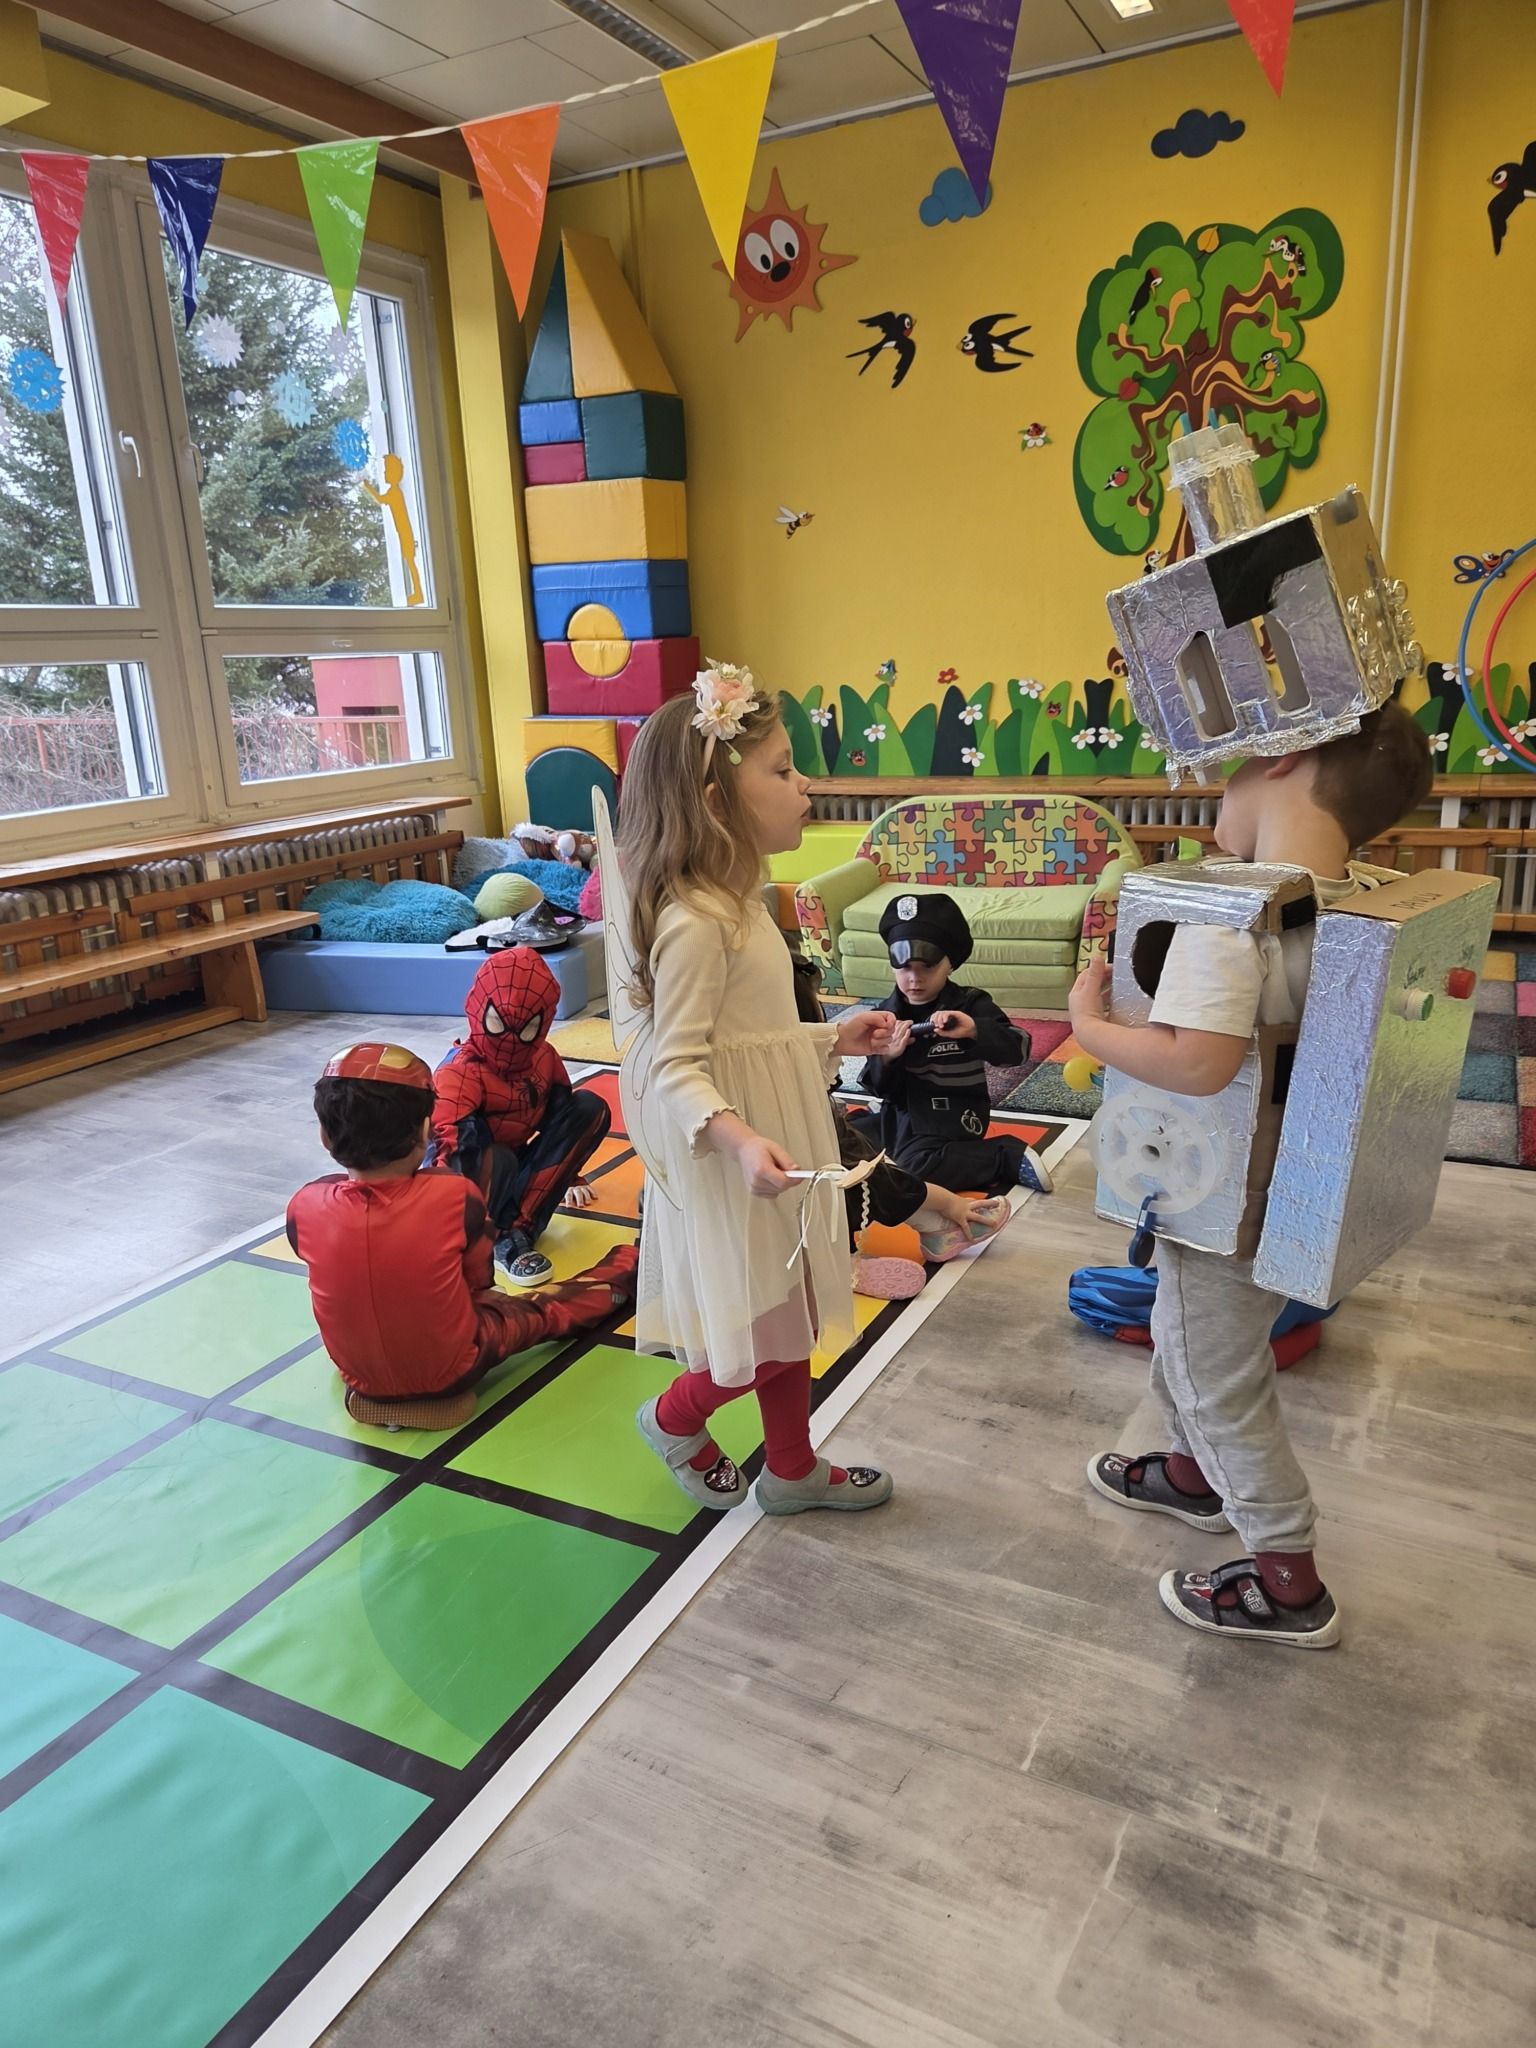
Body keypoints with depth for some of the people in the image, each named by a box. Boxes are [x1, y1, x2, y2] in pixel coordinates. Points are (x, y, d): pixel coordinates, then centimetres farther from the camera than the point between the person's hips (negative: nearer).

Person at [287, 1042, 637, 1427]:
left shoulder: (305, 1208, -19)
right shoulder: (454, 1195, -24)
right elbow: (480, 1280, -7)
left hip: (361, 1379, 2)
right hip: (453, 1373, -2)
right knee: (546, 1311, 22)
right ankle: (626, 1271, 46)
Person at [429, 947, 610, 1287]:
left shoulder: (544, 1057, -1)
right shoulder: (459, 1073, -24)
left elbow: (563, 1112, 17)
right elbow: (450, 1144, -39)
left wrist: (568, 1175, 26)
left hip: (521, 1168, 7)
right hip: (472, 1173, -7)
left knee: (591, 1108, -12)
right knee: (497, 1159, -42)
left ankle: (520, 1226, -20)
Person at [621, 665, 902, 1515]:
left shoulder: (734, 901, 7)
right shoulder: (693, 922, -24)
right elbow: (675, 1064, -26)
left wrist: (830, 1040, 17)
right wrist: (737, 1139, -39)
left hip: (773, 1140, 10)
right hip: (730, 1162, -10)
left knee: (794, 1318, 20)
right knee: (767, 1337, 5)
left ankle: (791, 1467, 39)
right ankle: (674, 1420, 33)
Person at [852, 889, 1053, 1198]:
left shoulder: (970, 1004, -10)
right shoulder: (887, 1013, 0)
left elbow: (1014, 1050, -23)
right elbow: (879, 1088, -2)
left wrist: (974, 1030, -41)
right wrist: (887, 1058, -24)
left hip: (951, 1115, -6)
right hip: (902, 1112, 6)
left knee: (912, 1167, -28)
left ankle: (1008, 1156, -13)